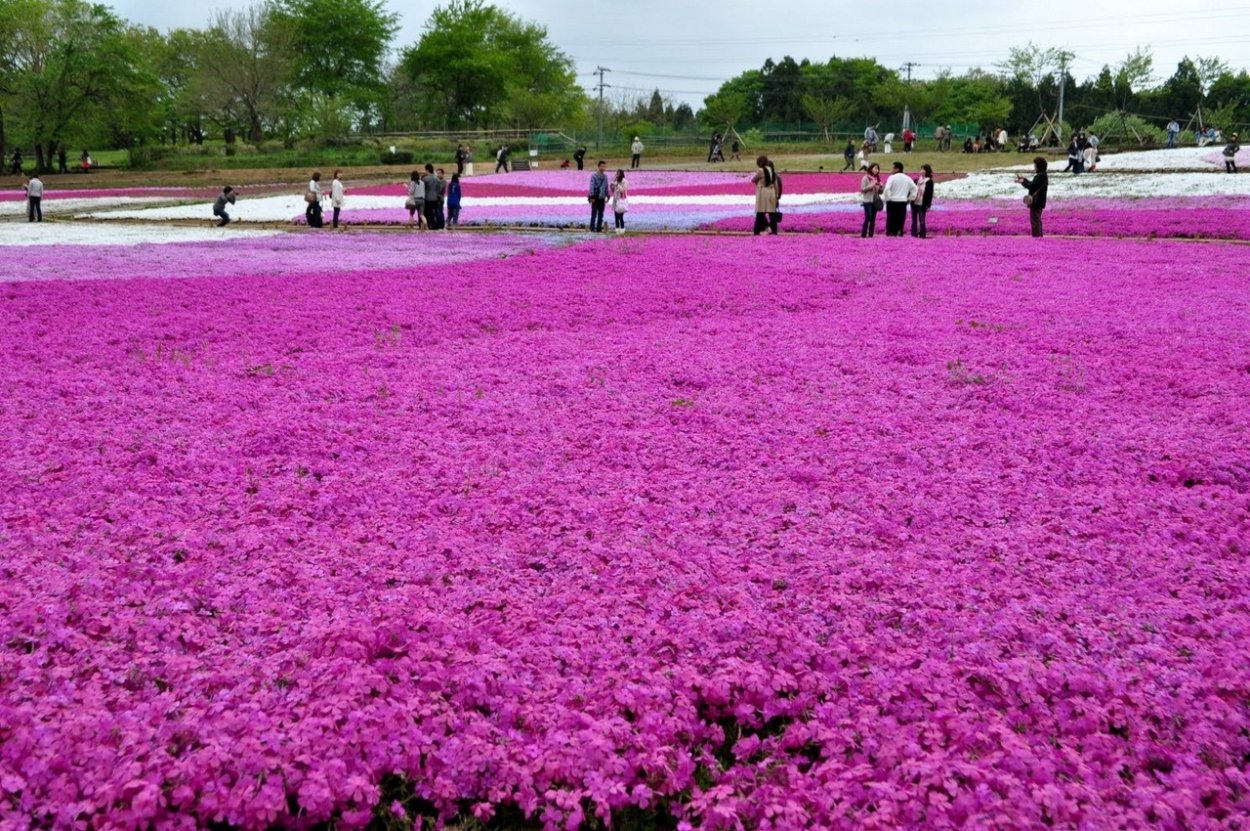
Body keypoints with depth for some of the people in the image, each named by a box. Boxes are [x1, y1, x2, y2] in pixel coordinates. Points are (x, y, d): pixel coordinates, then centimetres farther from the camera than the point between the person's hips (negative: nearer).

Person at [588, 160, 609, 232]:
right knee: (594, 213, -7)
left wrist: (607, 196, 13)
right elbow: (592, 186, -11)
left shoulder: (605, 176, 11)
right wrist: (592, 197, -15)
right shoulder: (594, 176, -7)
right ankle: (592, 227, -4)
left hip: (602, 198, 6)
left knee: (601, 214, 7)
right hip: (595, 198, -6)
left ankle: (599, 227, 12)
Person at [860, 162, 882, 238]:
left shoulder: (877, 178, 13)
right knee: (868, 218, -12)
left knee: (873, 219, 4)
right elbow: (862, 189, -10)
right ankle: (863, 234, -7)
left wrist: (881, 187, -3)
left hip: (875, 201, 6)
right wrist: (871, 186, -20)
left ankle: (871, 234, 8)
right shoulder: (865, 178, -4)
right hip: (867, 201, -6)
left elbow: (880, 192, 17)